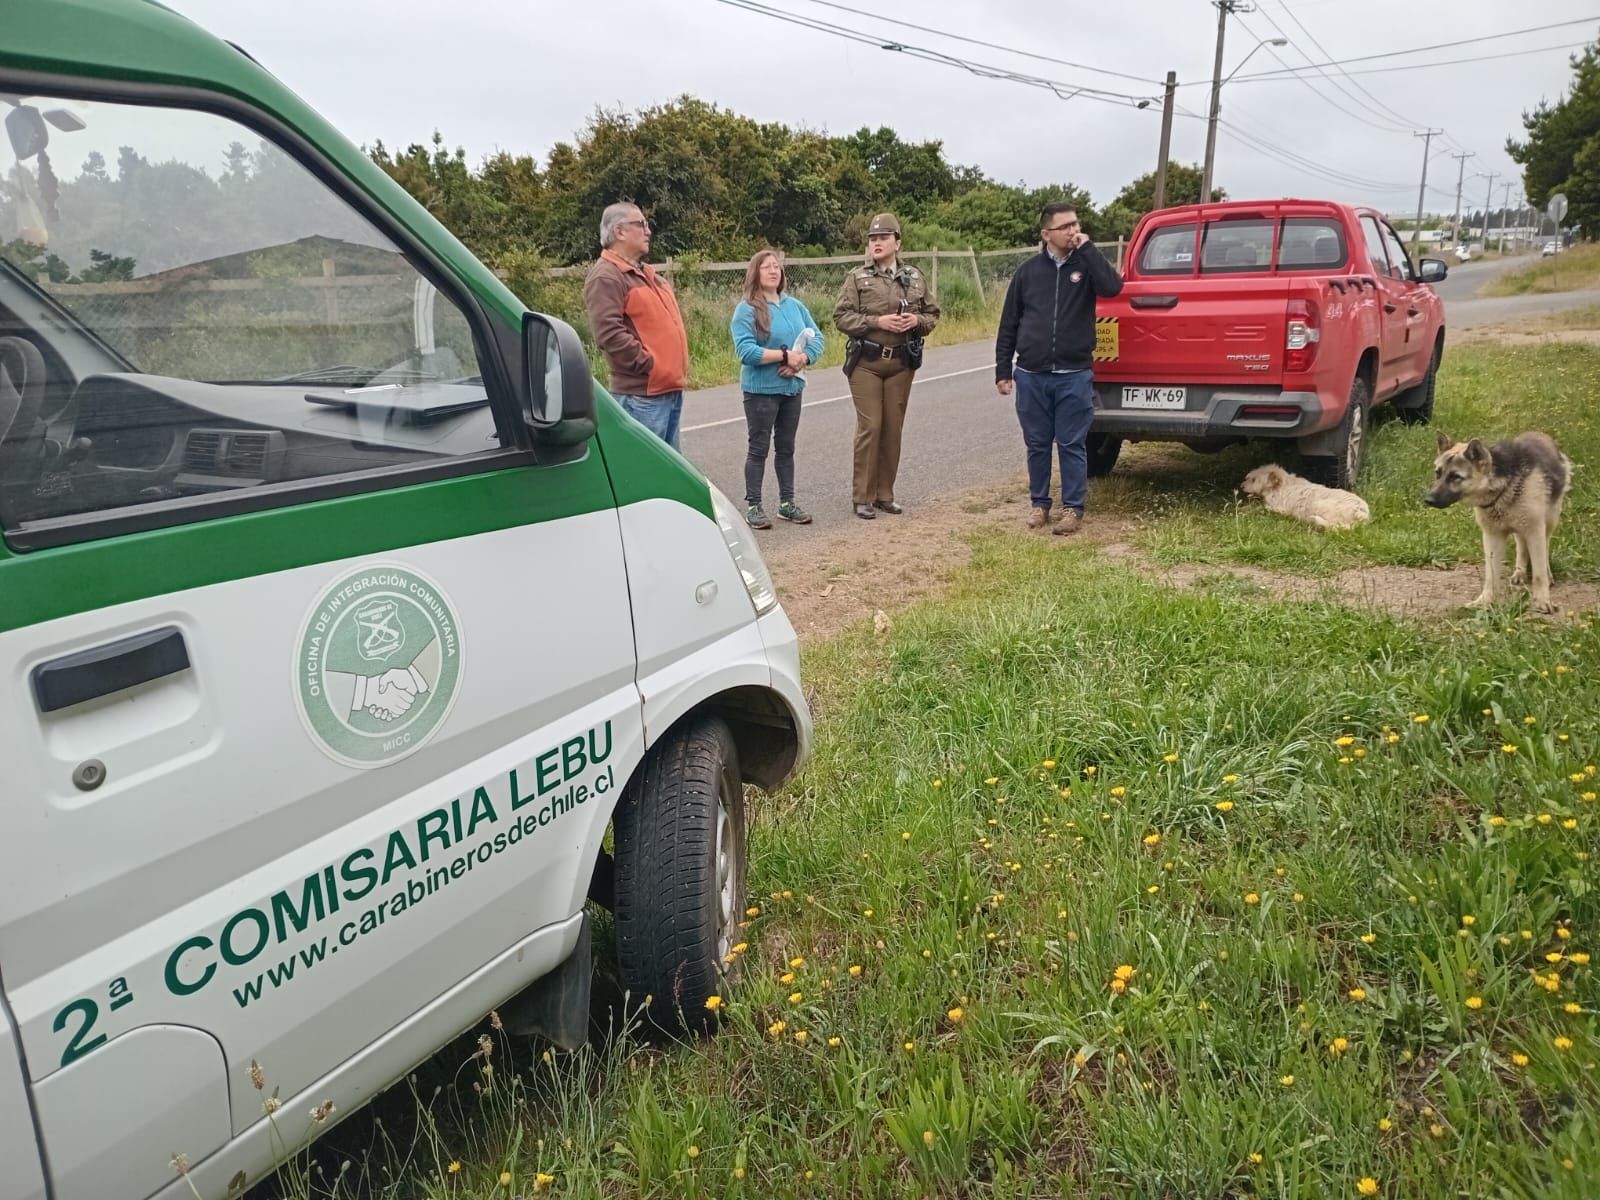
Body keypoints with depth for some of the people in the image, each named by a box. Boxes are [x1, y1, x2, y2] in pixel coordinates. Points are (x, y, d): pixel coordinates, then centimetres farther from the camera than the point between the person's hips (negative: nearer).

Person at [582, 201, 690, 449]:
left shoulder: (646, 273, 21)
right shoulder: (606, 276, -11)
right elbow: (608, 334, -23)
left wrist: (677, 368, 16)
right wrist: (647, 364, -19)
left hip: (670, 388, 10)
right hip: (642, 394, -10)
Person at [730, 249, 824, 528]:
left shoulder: (794, 305, 8)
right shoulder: (747, 309, -9)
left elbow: (816, 337, 5)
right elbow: (745, 350, -19)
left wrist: (802, 359, -14)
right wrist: (784, 355, -21)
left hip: (792, 388, 6)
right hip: (761, 390, -5)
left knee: (786, 447, 14)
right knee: (759, 448, 1)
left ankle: (787, 503, 23)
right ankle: (753, 506, 9)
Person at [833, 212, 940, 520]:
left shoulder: (914, 278, 9)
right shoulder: (857, 278, -1)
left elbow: (932, 314, 15)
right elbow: (842, 317, -6)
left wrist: (917, 320, -8)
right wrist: (877, 322, -17)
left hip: (902, 363, 3)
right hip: (866, 363, -3)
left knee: (893, 429, 7)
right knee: (870, 428, -6)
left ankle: (885, 494, 17)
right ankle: (863, 497, 3)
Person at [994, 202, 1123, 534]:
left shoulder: (1087, 265, 4)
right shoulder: (1028, 271, 6)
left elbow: (1113, 286, -18)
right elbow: (1008, 325, 8)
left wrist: (1087, 248, -14)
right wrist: (1003, 371, 5)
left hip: (1074, 375, -1)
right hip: (1031, 375, 2)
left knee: (1072, 446, 3)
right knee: (1037, 445, 9)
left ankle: (1072, 508, 11)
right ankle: (1039, 503, 22)